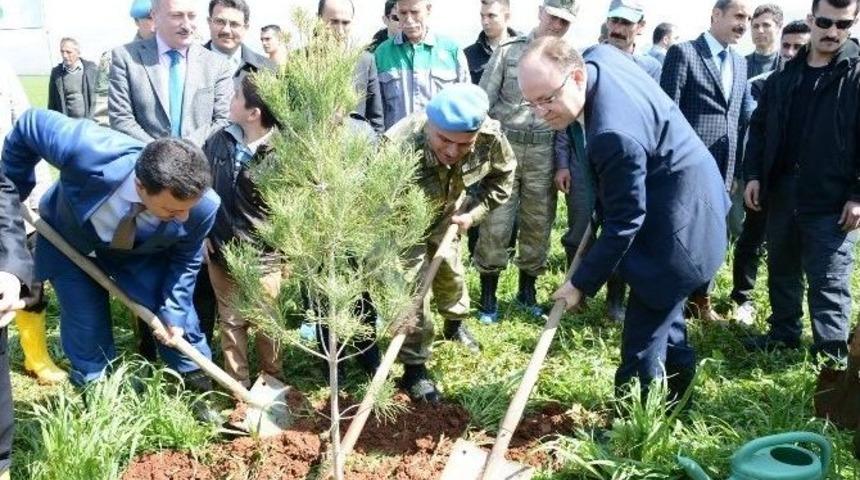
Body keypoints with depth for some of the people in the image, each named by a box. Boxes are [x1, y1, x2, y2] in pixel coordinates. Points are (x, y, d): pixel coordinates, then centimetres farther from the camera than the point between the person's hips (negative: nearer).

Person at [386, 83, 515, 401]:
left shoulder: (490, 136, -34)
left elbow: (503, 176, -8)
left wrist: (475, 212, -15)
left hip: (446, 213, 4)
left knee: (450, 269, 24)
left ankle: (455, 323, 55)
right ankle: (414, 368, 10)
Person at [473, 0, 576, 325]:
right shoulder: (509, 51, -1)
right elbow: (483, 102, -1)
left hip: (544, 152, 2)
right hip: (503, 146, -2)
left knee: (538, 224, 10)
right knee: (495, 224, -1)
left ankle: (527, 291, 27)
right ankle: (488, 297, 13)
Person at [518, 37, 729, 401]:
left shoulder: (615, 135, -36)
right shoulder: (598, 55, -8)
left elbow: (624, 223, -26)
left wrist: (581, 283, -15)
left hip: (678, 222, -10)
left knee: (641, 344, -3)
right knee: (661, 309, 29)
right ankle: (678, 366, 50)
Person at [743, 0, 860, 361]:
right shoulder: (785, 76, 9)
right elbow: (759, 127, 15)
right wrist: (754, 175, 6)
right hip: (783, 193, 6)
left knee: (828, 282, -3)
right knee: (781, 270, 17)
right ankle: (783, 334, 34)